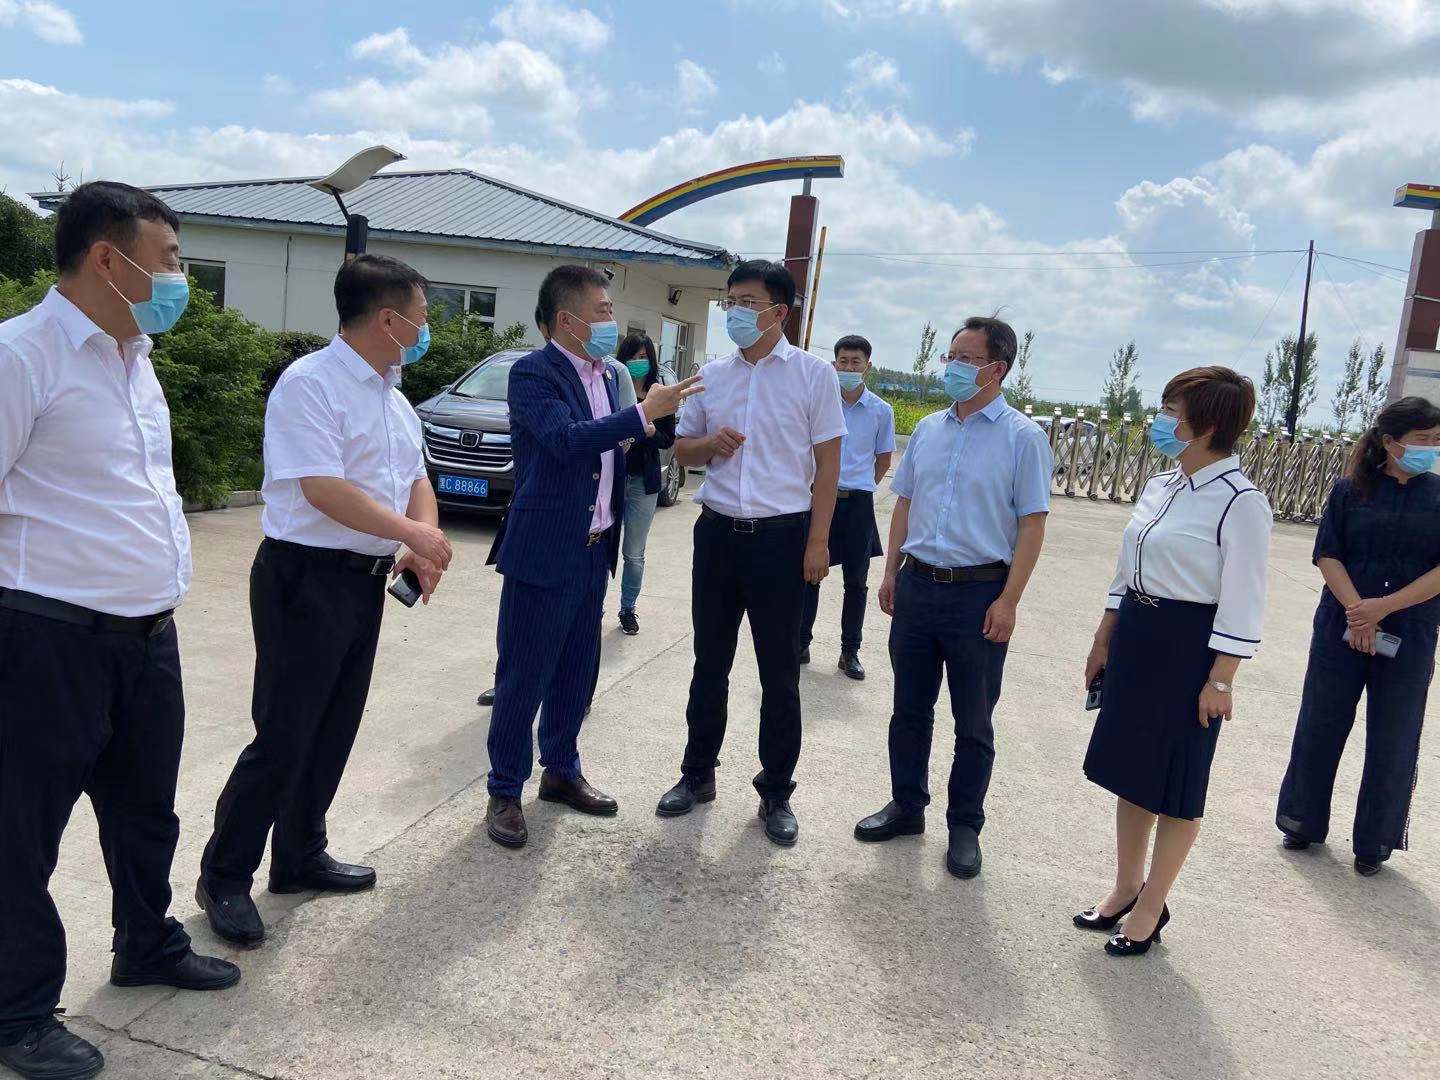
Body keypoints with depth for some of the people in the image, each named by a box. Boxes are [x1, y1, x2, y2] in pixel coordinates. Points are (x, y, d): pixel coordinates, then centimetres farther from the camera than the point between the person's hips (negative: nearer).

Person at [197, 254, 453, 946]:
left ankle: (299, 855, 30)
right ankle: (224, 877, 13)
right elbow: (323, 488, -22)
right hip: (306, 577, -9)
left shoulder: (393, 397, 14)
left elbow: (415, 481, 15)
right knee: (283, 738, -3)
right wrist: (413, 533, -19)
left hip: (366, 579, 9)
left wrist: (422, 547, -3)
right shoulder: (309, 384, -14)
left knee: (333, 732, 15)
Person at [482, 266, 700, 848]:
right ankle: (504, 793, 16)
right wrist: (645, 412, -29)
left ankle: (561, 771, 34)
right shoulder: (532, 373, -13)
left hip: (593, 552, 8)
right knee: (523, 678, 2)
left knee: (577, 673, 17)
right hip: (544, 553, -8)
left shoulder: (608, 376, 12)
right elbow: (566, 439, -29)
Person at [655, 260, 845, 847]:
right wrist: (710, 443, -8)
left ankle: (776, 792, 20)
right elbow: (683, 449, 16)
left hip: (782, 535, -4)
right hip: (718, 531, 4)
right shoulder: (711, 375, 8)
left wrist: (817, 542, -9)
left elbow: (827, 462, -4)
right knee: (709, 665, 14)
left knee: (779, 673, 6)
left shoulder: (814, 373, -3)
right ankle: (697, 773, 30)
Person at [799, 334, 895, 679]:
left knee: (856, 582, 7)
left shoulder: (881, 410, 1)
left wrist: (860, 487, 8)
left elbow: (883, 460, 13)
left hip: (857, 503, 1)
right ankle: (801, 643, 18)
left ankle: (850, 651, 18)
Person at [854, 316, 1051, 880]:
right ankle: (906, 806, 31)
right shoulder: (928, 429, 9)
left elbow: (1031, 524, -10)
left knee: (973, 722, 7)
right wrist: (891, 573, 11)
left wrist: (1008, 601, -15)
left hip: (979, 594, -5)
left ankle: (965, 827, 22)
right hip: (917, 586, 5)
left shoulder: (1022, 437, -7)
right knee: (910, 708, 15)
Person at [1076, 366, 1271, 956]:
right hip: (1135, 637, 8)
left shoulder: (1241, 503, -15)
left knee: (1176, 782, 7)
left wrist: (1220, 681, -15)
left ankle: (1151, 908, 22)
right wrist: (1104, 643, 16)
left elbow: (1242, 604, -15)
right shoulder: (1159, 486, 8)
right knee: (1128, 768, 16)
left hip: (1189, 646, -8)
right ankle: (1126, 887, 33)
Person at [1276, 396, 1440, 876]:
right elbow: (1327, 554, -4)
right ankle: (1304, 821, 26)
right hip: (1342, 629, 0)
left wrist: (1383, 607, -14)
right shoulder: (1351, 489, 1)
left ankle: (1374, 842, 21)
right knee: (1320, 725, 8)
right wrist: (1357, 611, -15)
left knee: (1392, 740, 6)